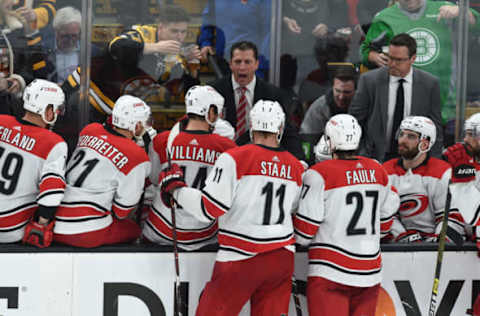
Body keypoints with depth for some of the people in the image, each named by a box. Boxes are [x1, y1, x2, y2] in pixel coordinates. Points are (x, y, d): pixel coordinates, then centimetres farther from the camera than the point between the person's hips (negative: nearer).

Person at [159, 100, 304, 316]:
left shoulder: (234, 159, -13)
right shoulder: (296, 168, 5)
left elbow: (208, 209, -14)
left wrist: (175, 188, -1)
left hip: (242, 260, -5)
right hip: (282, 257, 5)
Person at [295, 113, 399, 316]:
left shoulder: (320, 174, -11)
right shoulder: (377, 171, 7)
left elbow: (304, 234, -10)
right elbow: (386, 217, 18)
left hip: (330, 272, -6)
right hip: (370, 272, 6)